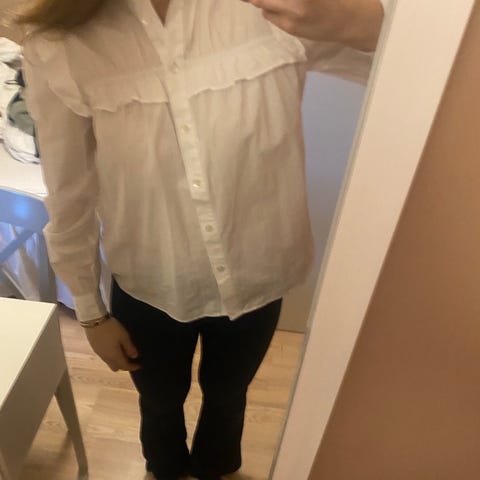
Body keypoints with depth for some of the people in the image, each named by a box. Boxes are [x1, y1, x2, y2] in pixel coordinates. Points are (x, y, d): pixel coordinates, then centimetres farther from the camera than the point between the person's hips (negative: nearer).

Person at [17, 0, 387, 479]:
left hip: (255, 278, 1)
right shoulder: (59, 48, -19)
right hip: (148, 291, 0)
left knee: (227, 396, 31)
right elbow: (69, 198, -8)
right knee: (161, 403, 30)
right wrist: (91, 312, 3)